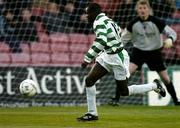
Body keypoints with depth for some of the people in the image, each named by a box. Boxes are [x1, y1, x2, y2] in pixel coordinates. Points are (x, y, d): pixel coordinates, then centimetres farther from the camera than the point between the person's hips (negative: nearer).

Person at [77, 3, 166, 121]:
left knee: (124, 92, 2)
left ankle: (154, 85, 19)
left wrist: (87, 58, -33)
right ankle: (92, 113, 5)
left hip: (118, 58, -10)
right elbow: (119, 31, 22)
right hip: (107, 56, 10)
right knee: (89, 80, 1)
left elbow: (101, 42, -34)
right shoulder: (107, 20, 8)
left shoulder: (99, 23, -20)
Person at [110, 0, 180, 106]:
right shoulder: (133, 24, -10)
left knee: (165, 78, 4)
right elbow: (124, 38, 2)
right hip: (139, 51, 0)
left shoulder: (156, 22, -16)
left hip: (155, 52, 0)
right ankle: (116, 99, -19)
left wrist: (170, 40, -34)